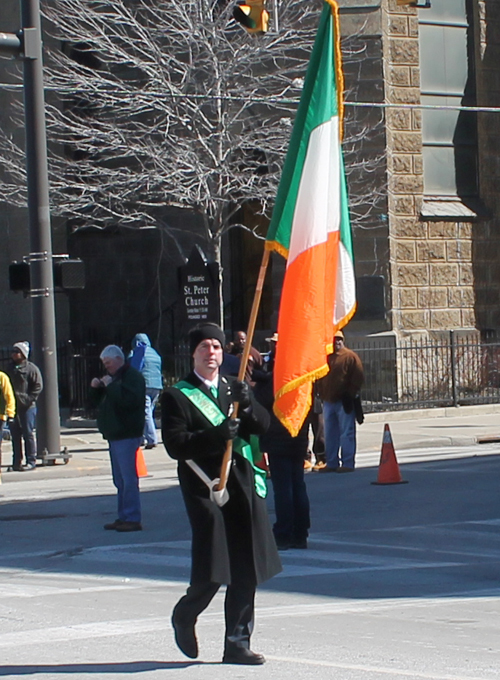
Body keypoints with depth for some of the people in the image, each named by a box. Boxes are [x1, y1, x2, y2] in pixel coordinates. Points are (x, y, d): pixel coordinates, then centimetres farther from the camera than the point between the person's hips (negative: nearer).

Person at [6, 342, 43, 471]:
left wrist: (29, 399, -15)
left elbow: (38, 386, -7)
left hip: (27, 407, -6)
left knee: (28, 434, -3)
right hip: (13, 407, 6)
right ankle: (16, 462, 13)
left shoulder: (31, 368, -4)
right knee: (15, 435, 8)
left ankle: (31, 461, 2)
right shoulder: (10, 368, 15)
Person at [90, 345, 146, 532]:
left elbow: (129, 399, -27)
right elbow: (96, 402, 23)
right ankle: (123, 517, 16)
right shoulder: (111, 377, 21)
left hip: (127, 435, -10)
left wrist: (111, 386, -21)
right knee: (120, 480, 12)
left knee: (128, 479, -11)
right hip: (114, 435, 10)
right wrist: (95, 388, 5)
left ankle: (132, 519, -12)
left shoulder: (132, 376, -9)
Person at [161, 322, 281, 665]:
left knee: (246, 571, 3)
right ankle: (185, 616, 21)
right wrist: (217, 435, -21)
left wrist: (247, 405, -12)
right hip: (204, 486, -5)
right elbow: (175, 444, -10)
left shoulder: (236, 388, 16)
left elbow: (264, 426, 8)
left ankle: (238, 643, 11)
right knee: (212, 571, -8)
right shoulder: (177, 396, 0)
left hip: (243, 483, 5)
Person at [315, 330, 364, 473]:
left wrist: (350, 395, -11)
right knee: (330, 434, 10)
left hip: (344, 402, -7)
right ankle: (331, 463, 16)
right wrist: (321, 394, 10)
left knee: (347, 433, -5)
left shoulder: (350, 356, -3)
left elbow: (358, 378, -6)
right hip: (328, 401, 7)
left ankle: (347, 463, -3)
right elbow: (320, 378, 22)